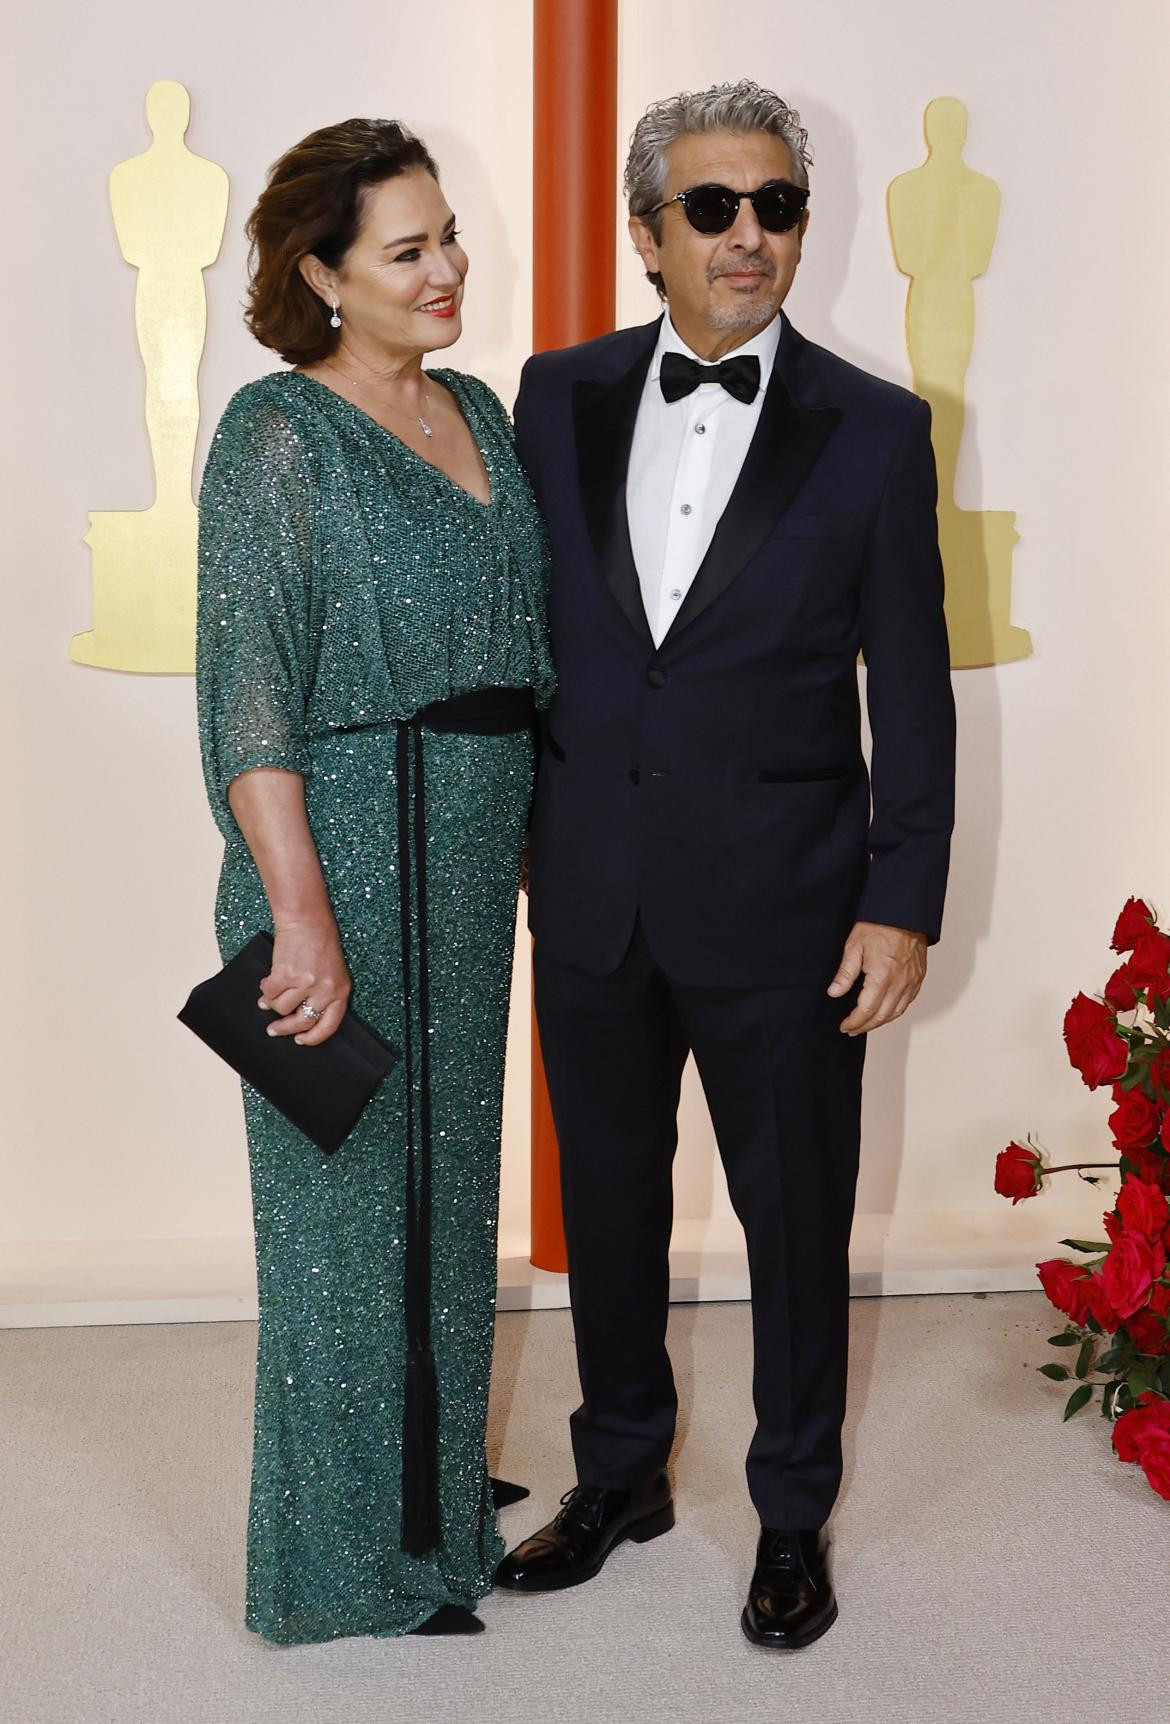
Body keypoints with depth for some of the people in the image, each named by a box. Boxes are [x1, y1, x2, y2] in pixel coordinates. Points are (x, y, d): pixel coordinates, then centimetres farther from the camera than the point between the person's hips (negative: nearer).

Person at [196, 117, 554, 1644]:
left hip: (470, 861, 8)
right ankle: (356, 1554, 19)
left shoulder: (476, 412, 11)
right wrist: (300, 919, -23)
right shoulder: (279, 433, -12)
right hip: (345, 857, -7)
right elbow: (250, 698, -17)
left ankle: (434, 1486, 36)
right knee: (349, 1191, 3)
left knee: (448, 1175, 18)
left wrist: (537, 836, 14)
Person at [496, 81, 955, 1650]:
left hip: (779, 907, -3)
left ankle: (794, 1514, 29)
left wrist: (904, 902, -7)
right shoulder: (558, 398, 3)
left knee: (796, 1220, 9)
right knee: (607, 1200, 17)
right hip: (590, 896, 3)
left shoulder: (874, 431, -4)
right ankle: (621, 1476, 37)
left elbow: (911, 691, -3)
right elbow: (522, 623, 10)